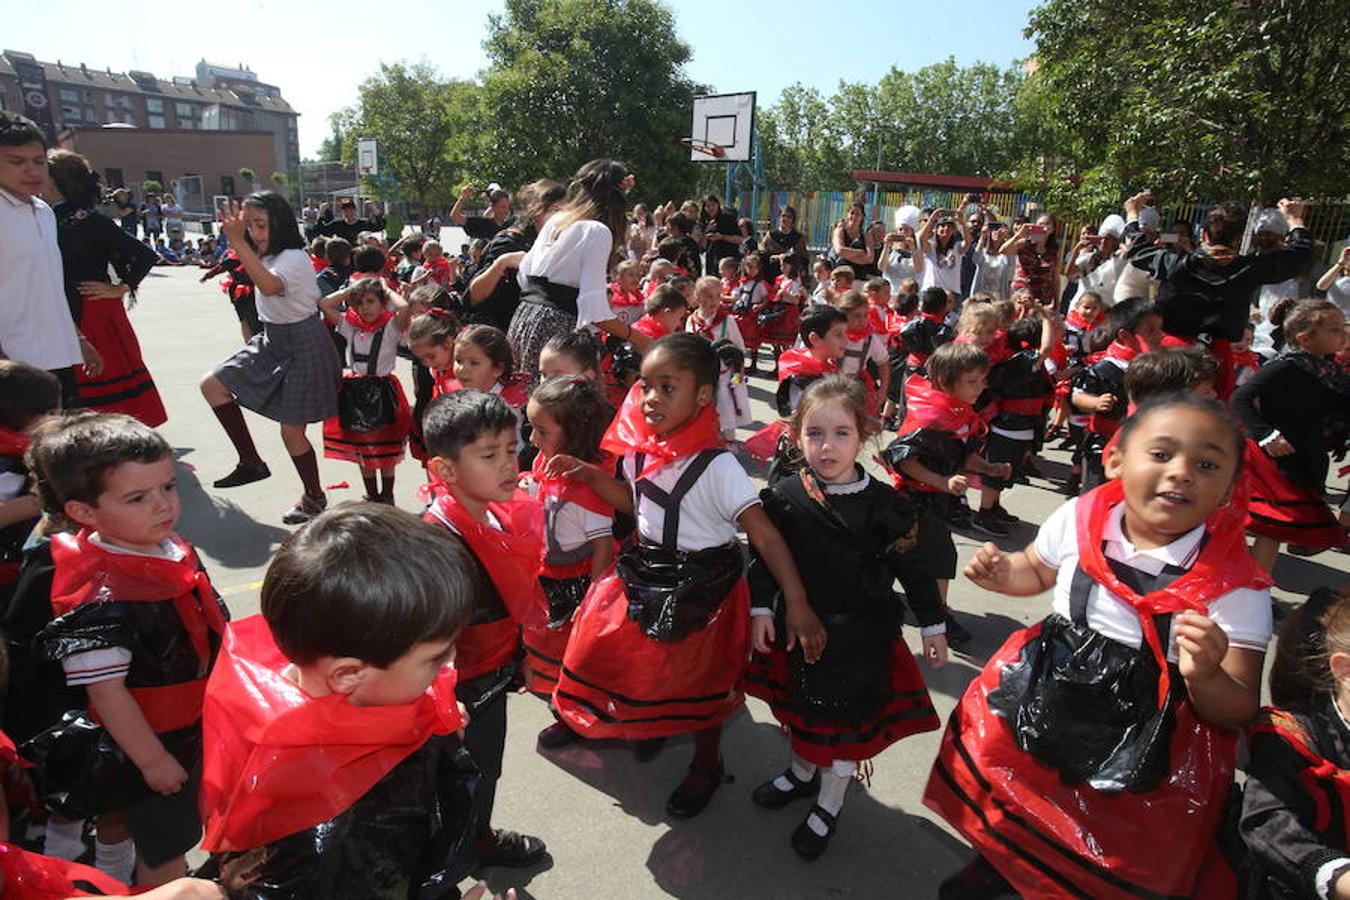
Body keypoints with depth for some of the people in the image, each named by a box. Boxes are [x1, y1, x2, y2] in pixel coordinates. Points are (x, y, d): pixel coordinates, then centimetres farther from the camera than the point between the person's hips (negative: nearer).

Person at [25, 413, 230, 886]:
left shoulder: (170, 547, -8)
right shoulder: (99, 596, -34)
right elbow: (105, 689, -28)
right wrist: (151, 759, -19)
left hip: (191, 725, 8)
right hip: (149, 741, -8)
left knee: (124, 813, 33)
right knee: (165, 846, 12)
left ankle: (112, 881, 58)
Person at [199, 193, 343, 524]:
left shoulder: (293, 258, -22)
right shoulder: (267, 256, 5)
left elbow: (269, 286, -46)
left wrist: (238, 242, -51)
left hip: (303, 346, -9)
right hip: (271, 342, 9)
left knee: (291, 431, -1)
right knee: (212, 384, 3)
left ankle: (314, 497, 22)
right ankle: (250, 462, 11)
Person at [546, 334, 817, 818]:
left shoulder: (716, 466, -26)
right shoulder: (640, 449, -6)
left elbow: (765, 536, -25)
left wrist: (797, 606, -29)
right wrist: (589, 475, 0)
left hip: (702, 589, -5)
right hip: (647, 574, 6)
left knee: (699, 681, 14)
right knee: (641, 665, 20)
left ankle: (707, 763, 43)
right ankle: (652, 723, 54)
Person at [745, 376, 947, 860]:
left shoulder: (883, 505, -15)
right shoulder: (785, 498, -10)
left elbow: (912, 567, -6)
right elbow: (764, 557, 0)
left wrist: (933, 625, 0)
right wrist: (761, 609, -3)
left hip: (861, 634, -2)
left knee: (844, 717, 10)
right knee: (799, 706, 21)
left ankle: (828, 806, 34)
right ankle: (802, 772, 50)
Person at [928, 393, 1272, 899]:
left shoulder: (1237, 590, -20)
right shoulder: (1079, 521, -12)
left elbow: (1239, 713, -14)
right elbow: (1036, 571, 10)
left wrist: (1206, 678, -35)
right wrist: (1002, 575, -12)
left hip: (1145, 755, -3)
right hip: (1041, 705, 3)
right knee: (1007, 808, 25)